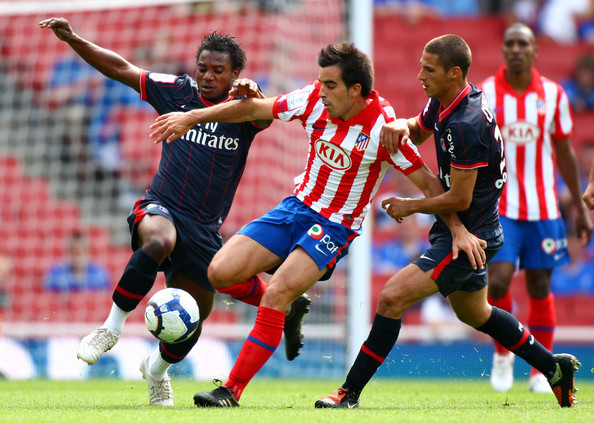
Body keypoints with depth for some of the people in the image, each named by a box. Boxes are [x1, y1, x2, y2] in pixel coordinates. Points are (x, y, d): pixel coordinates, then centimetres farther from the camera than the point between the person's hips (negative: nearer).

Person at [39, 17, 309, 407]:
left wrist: (252, 94, -47)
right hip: (161, 208, -2)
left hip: (205, 229, 2)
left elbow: (265, 115, -25)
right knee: (159, 241, -38)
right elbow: (120, 69, 5)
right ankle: (113, 327, -25)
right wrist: (74, 40, -5)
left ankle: (157, 368, 42)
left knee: (196, 314, 9)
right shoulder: (177, 91, 3)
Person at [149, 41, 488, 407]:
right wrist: (192, 117, 6)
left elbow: (428, 181, -12)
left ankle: (232, 391, -17)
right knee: (221, 272, -8)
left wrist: (458, 229, -18)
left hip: (336, 226, -6)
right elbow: (256, 108, 4)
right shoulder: (314, 100, -8)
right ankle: (290, 307, 20)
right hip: (297, 207, 6)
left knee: (277, 293, -24)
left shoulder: (383, 127, -20)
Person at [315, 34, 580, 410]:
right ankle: (554, 367, 41)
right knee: (474, 313, 28)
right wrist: (400, 127, -5)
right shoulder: (444, 103, 1)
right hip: (472, 232, 11)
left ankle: (350, 392, -13)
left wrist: (410, 206, -10)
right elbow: (418, 131, 20)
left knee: (393, 297, -17)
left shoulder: (467, 125, -27)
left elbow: (459, 199, -25)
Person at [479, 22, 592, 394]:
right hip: (499, 206, -2)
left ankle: (541, 371, 16)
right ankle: (503, 353, 11)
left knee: (541, 288, 5)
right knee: (498, 280, -15)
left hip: (543, 207, 2)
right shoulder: (485, 94, -3)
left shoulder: (553, 94, 3)